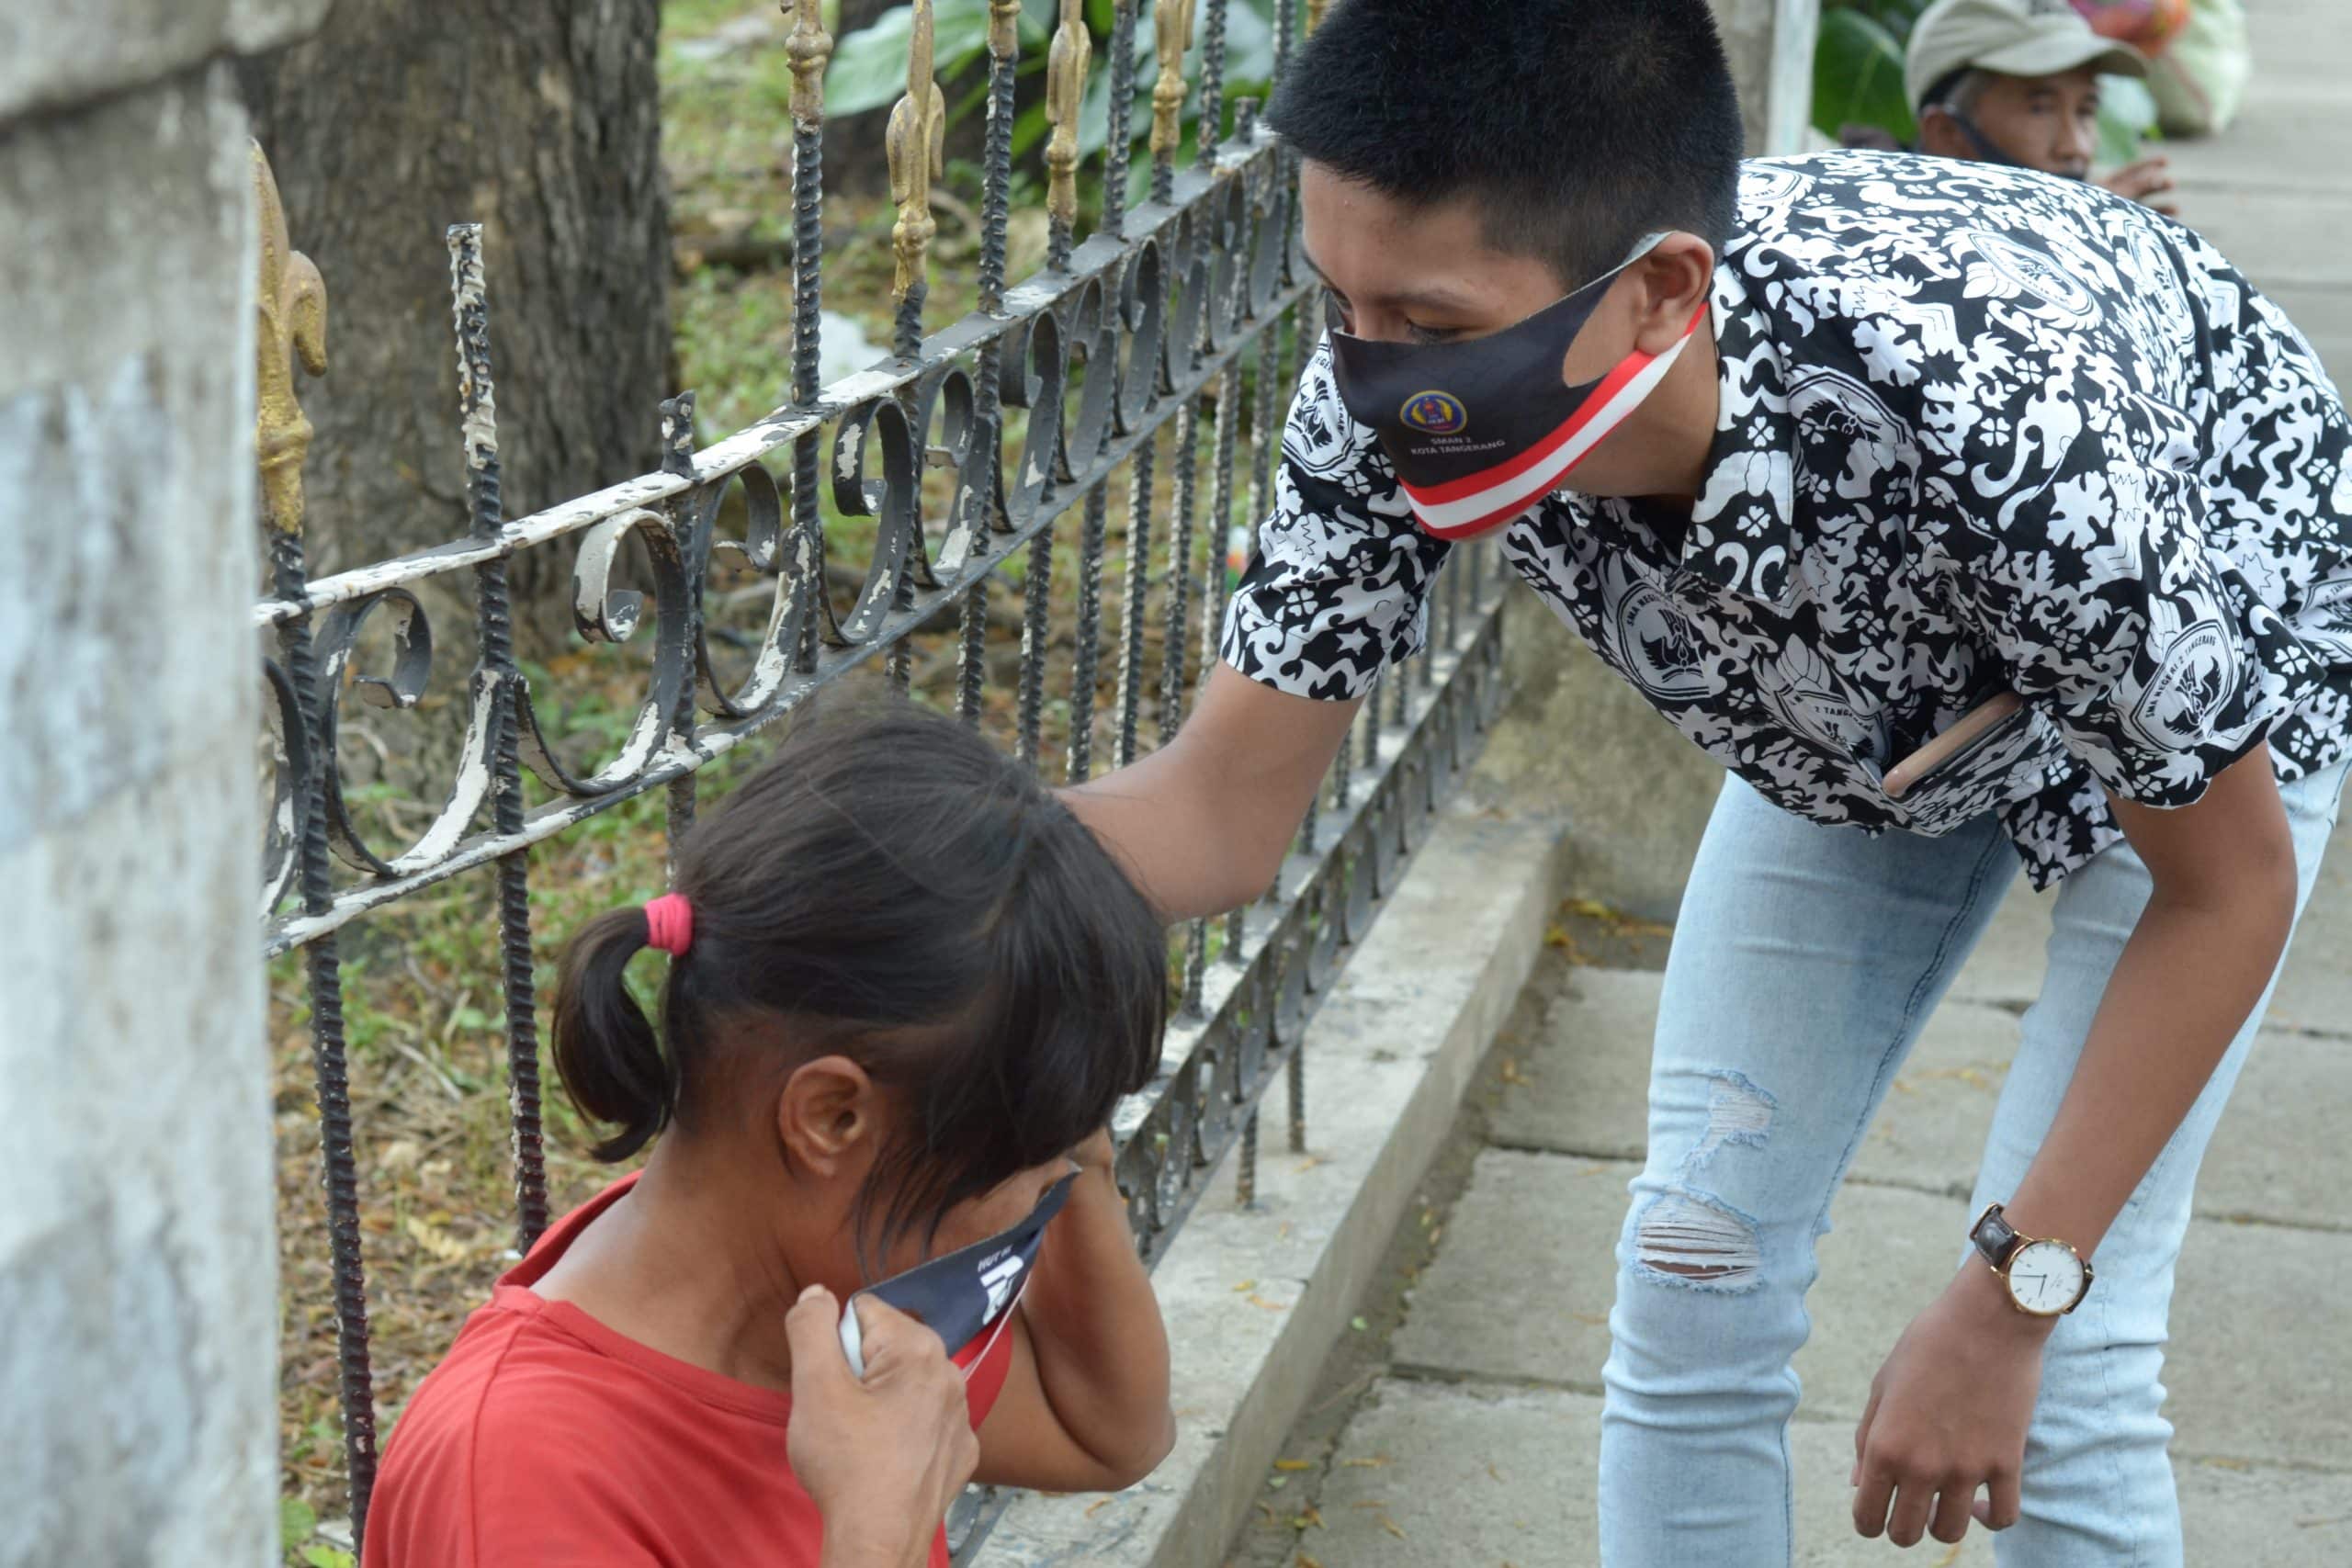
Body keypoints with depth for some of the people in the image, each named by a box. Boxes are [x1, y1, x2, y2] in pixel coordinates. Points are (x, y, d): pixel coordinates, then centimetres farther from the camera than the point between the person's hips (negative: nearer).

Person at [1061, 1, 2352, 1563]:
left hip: (2218, 674, -4)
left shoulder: (2001, 420, -44)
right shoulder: (1402, 378, -32)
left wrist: (2006, 1302, -28)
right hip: (1868, 687, 5)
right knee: (1694, 1272, -1)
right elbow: (1220, 811, -23)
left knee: (2060, 1367, -11)